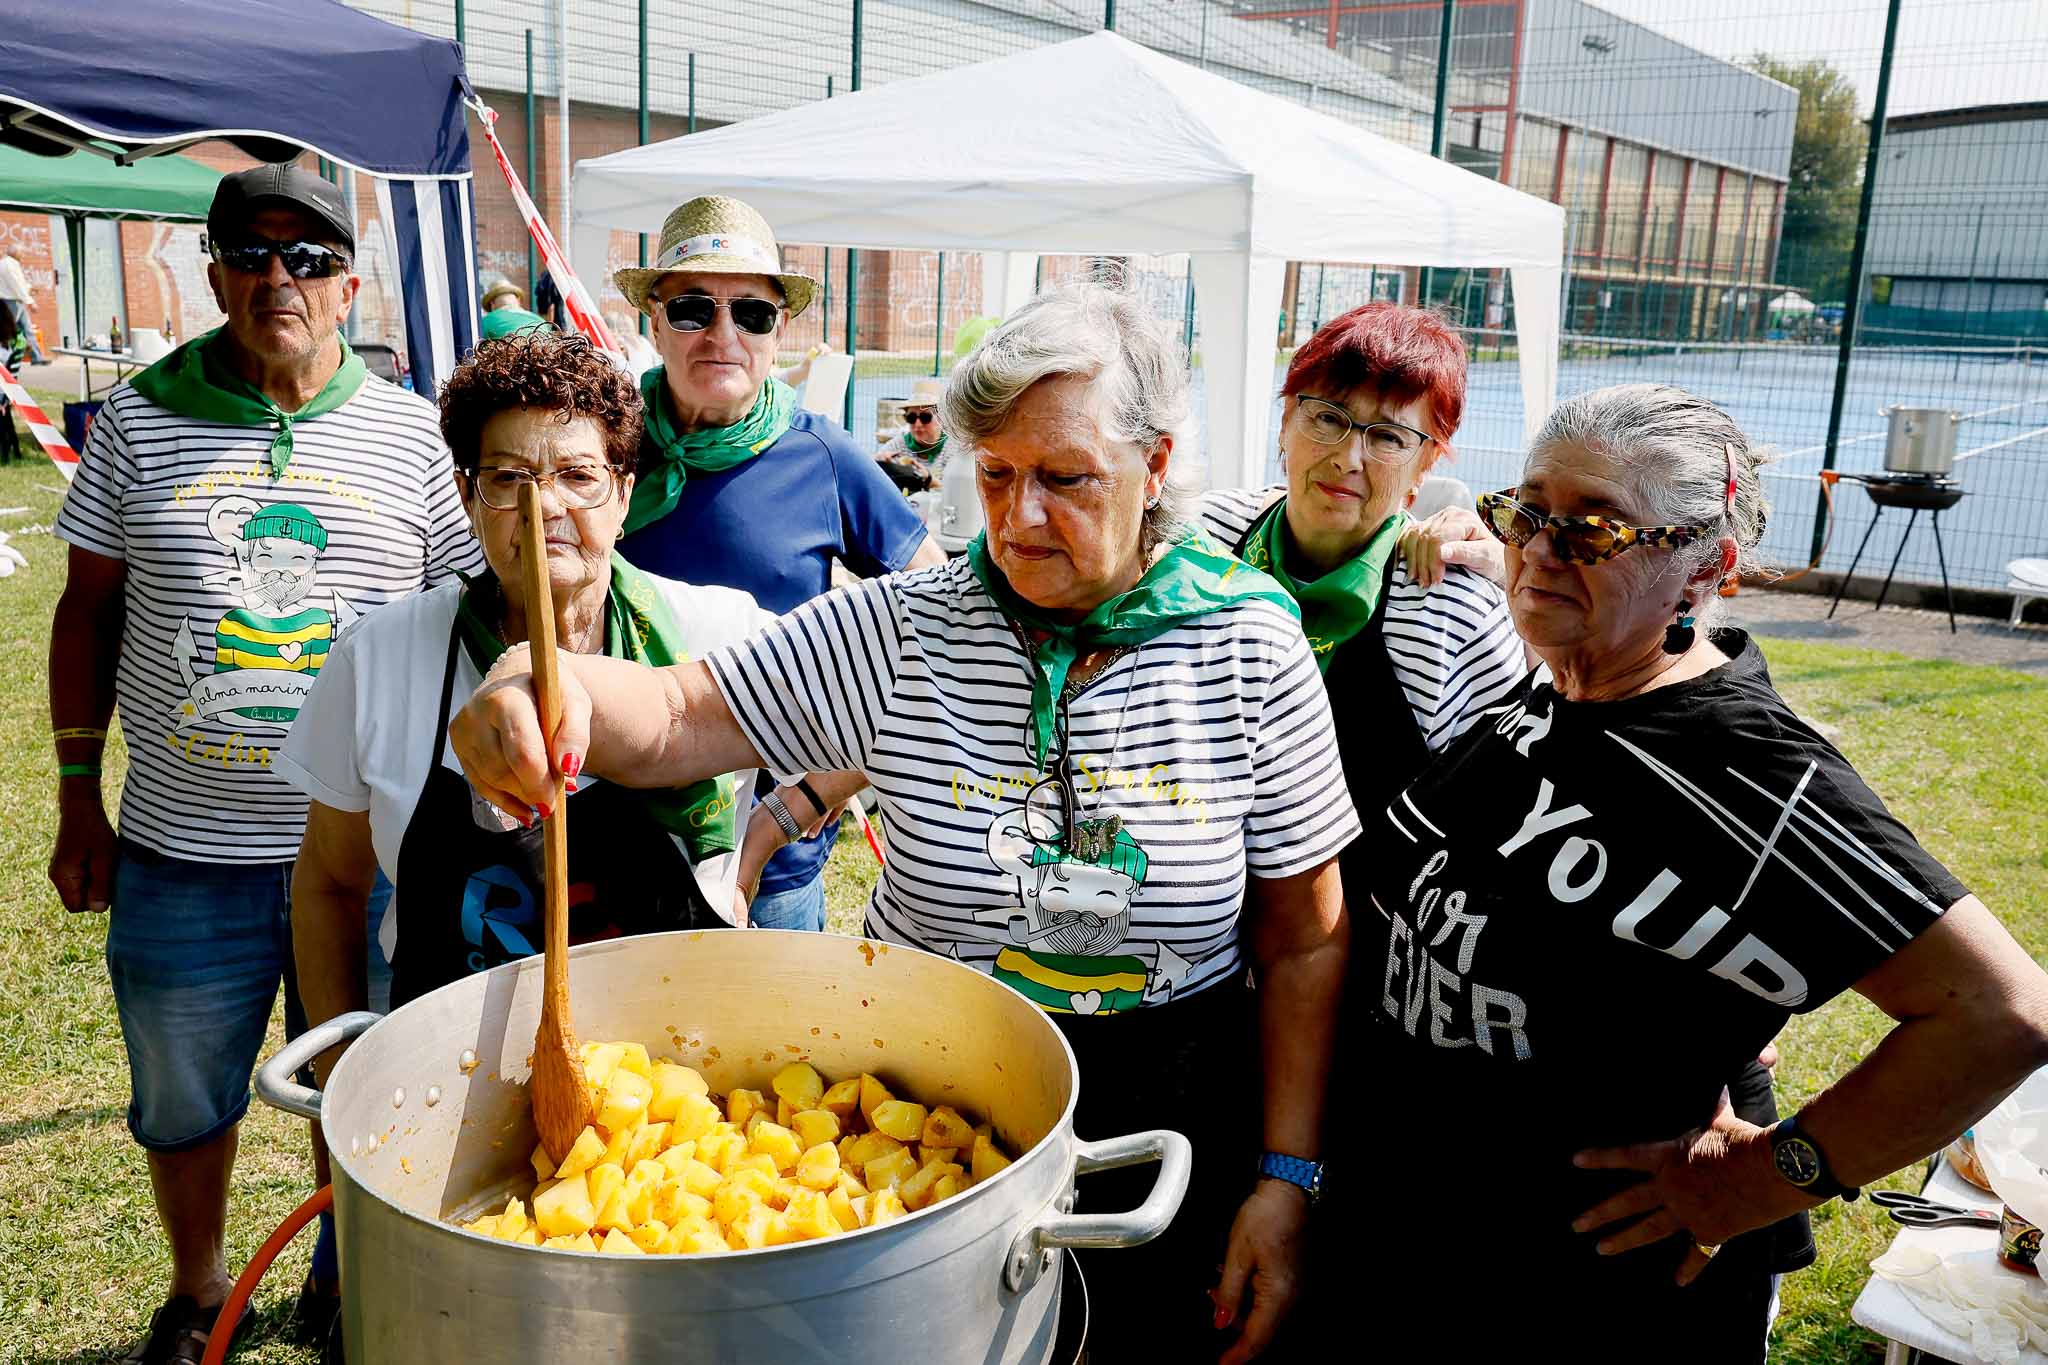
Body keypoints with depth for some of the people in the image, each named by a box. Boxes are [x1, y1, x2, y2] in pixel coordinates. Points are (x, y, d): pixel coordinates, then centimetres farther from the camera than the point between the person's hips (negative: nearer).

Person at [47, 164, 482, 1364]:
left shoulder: (413, 435, -2)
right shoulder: (142, 422, 0)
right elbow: (89, 608, 7)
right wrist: (80, 798, 6)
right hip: (181, 855, 1)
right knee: (184, 1100, 19)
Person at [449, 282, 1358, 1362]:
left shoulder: (1252, 648, -9)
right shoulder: (899, 633, -8)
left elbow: (1305, 943, -5)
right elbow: (673, 725, -10)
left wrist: (1286, 1179, -7)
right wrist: (546, 683, -32)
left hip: (1168, 1142, 0)